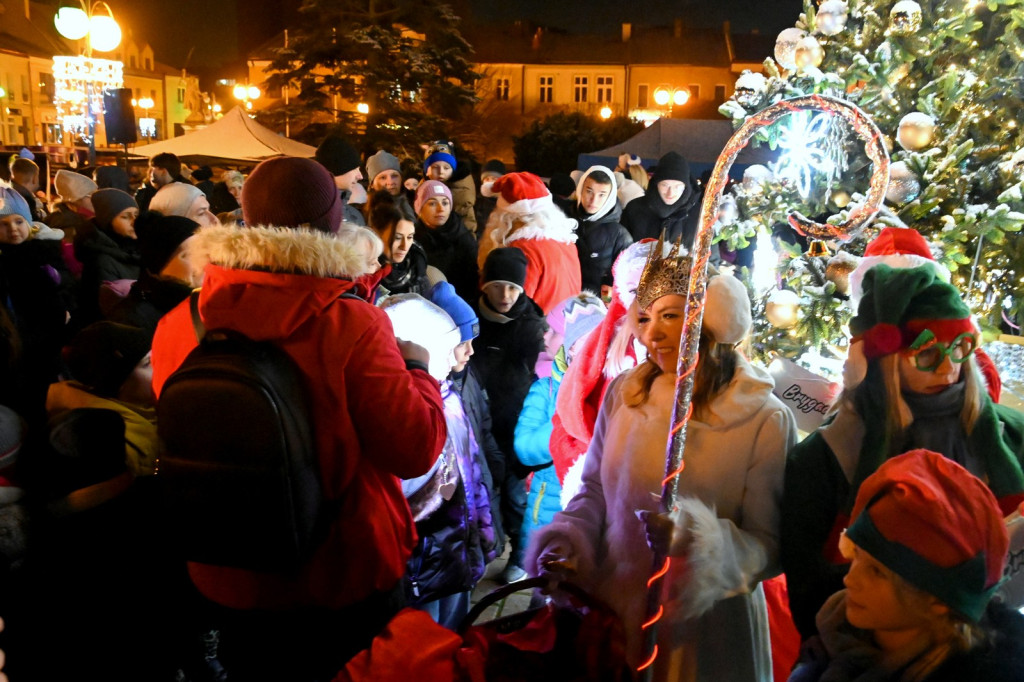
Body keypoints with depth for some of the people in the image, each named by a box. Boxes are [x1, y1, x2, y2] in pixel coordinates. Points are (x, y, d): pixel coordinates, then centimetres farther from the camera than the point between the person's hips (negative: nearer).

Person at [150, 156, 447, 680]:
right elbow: (415, 449, -22)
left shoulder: (176, 327, -13)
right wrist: (418, 370, -4)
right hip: (346, 580, -3)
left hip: (228, 584, 4)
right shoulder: (352, 326, -24)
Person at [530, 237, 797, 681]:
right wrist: (569, 541, -9)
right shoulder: (624, 393, -2)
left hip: (705, 626, -3)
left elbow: (769, 547, -13)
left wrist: (695, 539, -29)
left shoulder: (765, 420, -12)